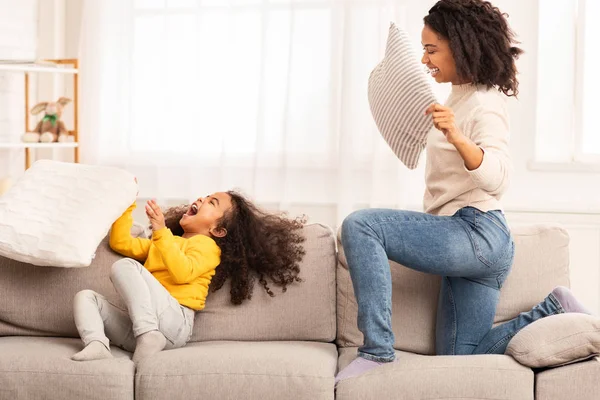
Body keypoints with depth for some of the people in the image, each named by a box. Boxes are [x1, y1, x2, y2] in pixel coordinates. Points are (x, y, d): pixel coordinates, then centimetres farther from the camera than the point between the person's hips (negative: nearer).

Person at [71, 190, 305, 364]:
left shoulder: (207, 245, 9)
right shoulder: (164, 242, 34)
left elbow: (183, 272, -13)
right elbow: (120, 242, 31)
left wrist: (161, 231, -17)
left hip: (174, 322, -7)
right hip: (139, 326, 8)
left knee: (124, 266, -22)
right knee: (86, 297, -3)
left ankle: (149, 336, -36)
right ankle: (97, 345, -32)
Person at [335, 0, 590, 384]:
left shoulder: (486, 104, -12)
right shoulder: (460, 97, 17)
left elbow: (497, 178, -30)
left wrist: (456, 137, -44)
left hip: (477, 233, -11)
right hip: (467, 241, 11)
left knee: (360, 226, -24)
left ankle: (378, 348, -23)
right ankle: (554, 312, 14)